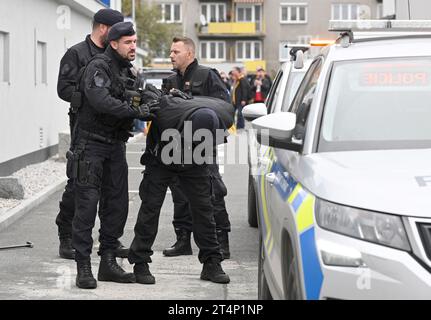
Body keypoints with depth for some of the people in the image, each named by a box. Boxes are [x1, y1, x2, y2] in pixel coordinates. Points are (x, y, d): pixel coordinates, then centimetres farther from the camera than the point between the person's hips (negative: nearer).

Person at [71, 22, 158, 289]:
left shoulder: (128, 71, 14)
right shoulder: (98, 66, -13)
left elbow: (138, 99, 18)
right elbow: (100, 101, -28)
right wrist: (136, 112, -30)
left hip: (116, 145, 8)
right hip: (92, 143, -8)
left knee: (118, 204, 6)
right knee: (87, 203, -9)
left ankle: (108, 262, 15)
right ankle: (83, 267, -7)